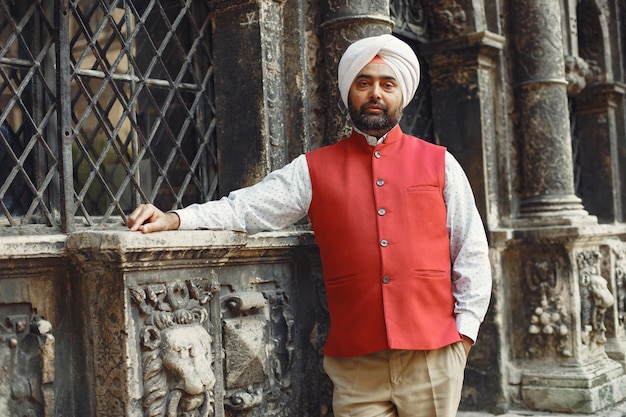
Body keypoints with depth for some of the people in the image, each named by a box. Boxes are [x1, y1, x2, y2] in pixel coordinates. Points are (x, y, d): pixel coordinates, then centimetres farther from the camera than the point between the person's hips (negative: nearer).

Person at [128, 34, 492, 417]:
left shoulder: (439, 163, 8)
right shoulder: (315, 170, 8)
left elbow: (471, 252, 8)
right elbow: (246, 208, 1)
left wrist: (465, 328, 0)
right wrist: (174, 219, -14)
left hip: (434, 355, 1)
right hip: (356, 360, 0)